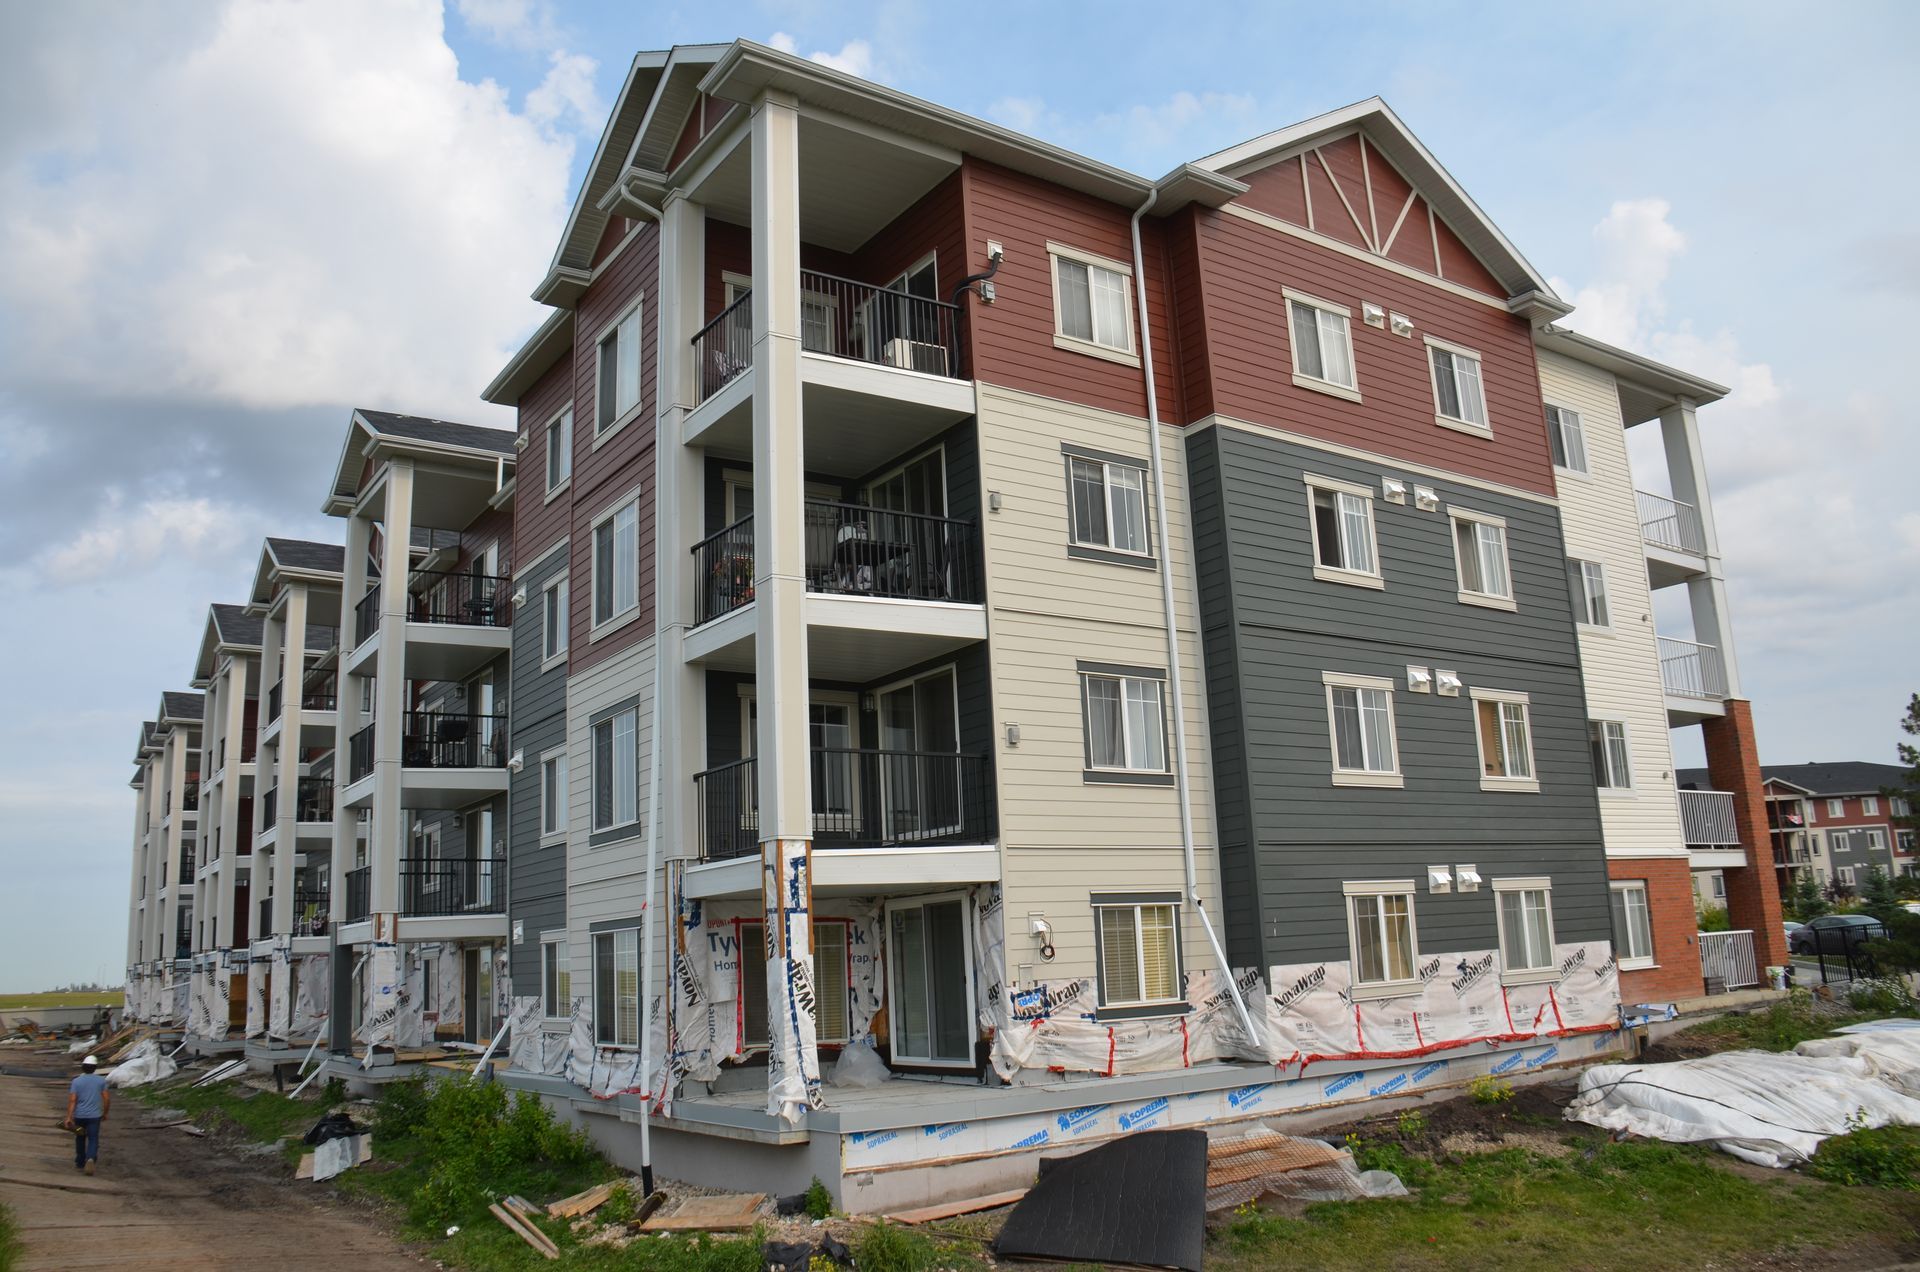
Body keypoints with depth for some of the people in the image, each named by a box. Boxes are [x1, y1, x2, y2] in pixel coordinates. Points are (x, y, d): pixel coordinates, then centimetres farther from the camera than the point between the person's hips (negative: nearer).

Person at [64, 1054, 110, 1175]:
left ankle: (80, 1163, 29)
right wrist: (105, 1113, 12)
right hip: (94, 1115, -1)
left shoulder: (77, 1081, -5)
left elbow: (72, 1100, -12)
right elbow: (107, 1098, -1)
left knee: (80, 1139, 19)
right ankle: (90, 1159, -22)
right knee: (93, 1140, 3)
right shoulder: (101, 1081, -1)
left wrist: (69, 1117, -11)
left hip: (79, 1115, 1)